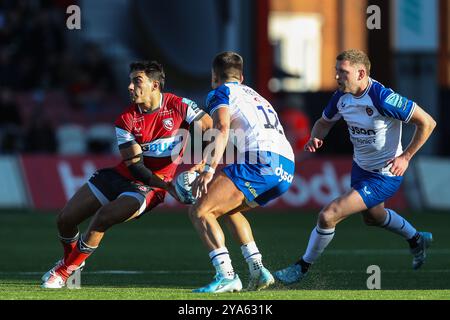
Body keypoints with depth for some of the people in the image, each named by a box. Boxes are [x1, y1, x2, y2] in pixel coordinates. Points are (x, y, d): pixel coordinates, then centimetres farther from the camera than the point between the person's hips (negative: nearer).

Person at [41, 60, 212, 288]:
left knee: (102, 218, -25)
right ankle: (70, 258, 35)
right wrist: (168, 186, -24)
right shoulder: (126, 120, -7)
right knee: (65, 219, 2)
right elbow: (134, 166, -12)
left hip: (148, 188, -4)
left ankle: (66, 270, -3)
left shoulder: (179, 106, -13)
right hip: (121, 176, 4)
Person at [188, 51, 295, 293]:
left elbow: (222, 129, -9)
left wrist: (209, 170, -17)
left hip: (261, 160, -8)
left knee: (199, 212, -7)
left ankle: (226, 275, -24)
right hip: (287, 168, 8)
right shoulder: (253, 95, 35)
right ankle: (257, 270, 13)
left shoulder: (220, 94, 11)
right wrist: (208, 164, 46)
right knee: (228, 208, 28)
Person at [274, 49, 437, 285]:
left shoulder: (382, 98, -31)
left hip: (384, 175, -9)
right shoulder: (341, 97, -9)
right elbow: (324, 122, 10)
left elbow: (427, 122, -23)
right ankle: (417, 241, 61)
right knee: (372, 217, 34)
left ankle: (303, 267, 7)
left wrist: (406, 156, -24)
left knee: (328, 216, -15)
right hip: (360, 167, 9)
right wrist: (315, 138, -12)